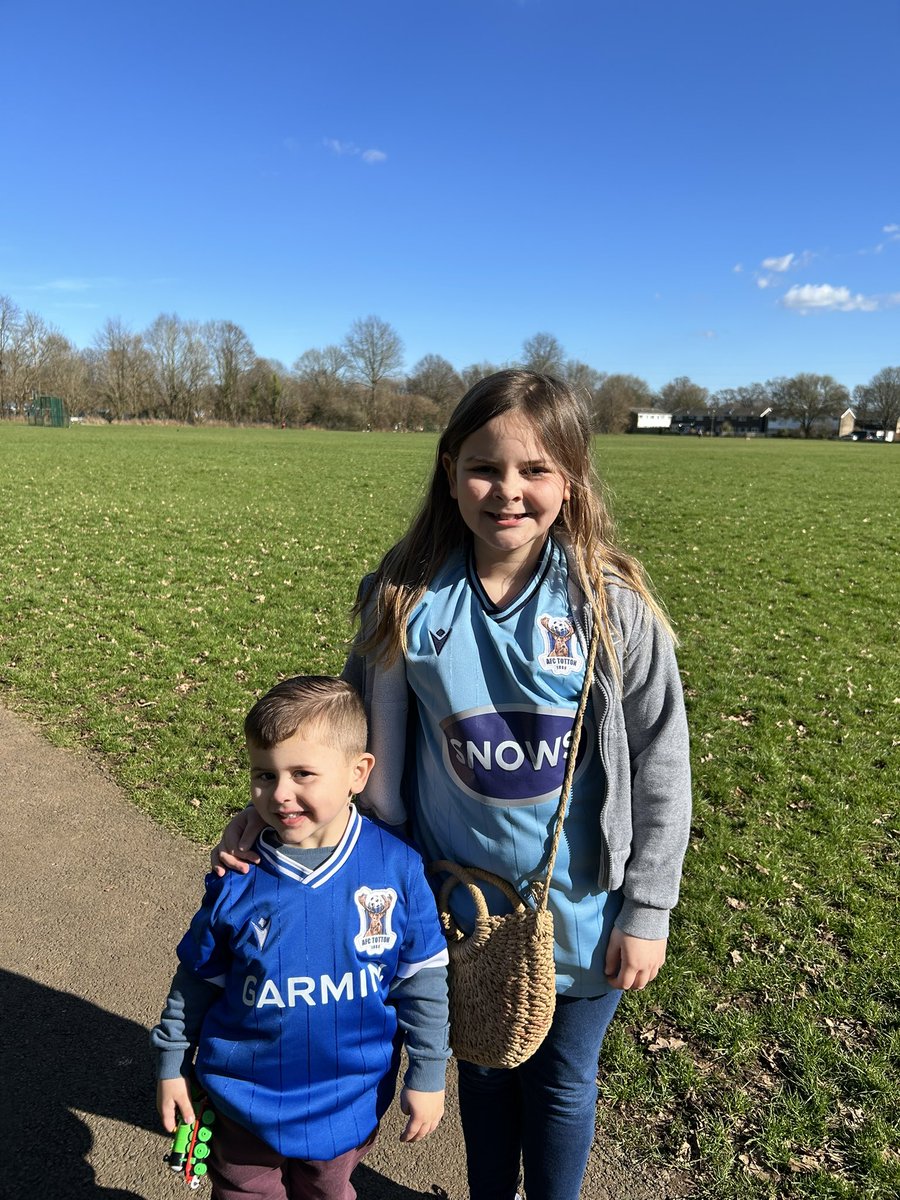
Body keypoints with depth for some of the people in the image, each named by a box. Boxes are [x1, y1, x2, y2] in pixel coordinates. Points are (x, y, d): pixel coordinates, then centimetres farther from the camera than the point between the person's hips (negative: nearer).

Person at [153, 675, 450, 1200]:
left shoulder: (397, 868, -21)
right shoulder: (238, 882, -19)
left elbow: (422, 977, -10)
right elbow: (197, 978, -2)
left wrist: (427, 1076, -4)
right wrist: (173, 1065, 6)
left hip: (351, 1101, 1)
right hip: (249, 1097, 0)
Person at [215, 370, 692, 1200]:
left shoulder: (612, 607, -18)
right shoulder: (407, 601, -13)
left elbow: (659, 764, -10)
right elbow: (351, 732, 0)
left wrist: (646, 911, -7)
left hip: (578, 910, -1)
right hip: (459, 902, 2)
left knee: (561, 1079, 23)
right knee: (481, 1064, 27)